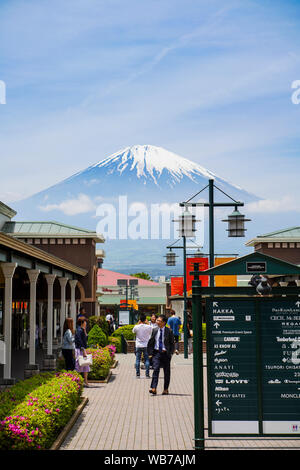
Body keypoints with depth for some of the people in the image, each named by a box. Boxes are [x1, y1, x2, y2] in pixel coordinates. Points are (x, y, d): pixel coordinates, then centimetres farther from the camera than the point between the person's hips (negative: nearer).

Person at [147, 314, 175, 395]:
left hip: (165, 353, -1)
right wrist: (150, 352, 4)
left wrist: (170, 353, -9)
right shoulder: (154, 330, 5)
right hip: (156, 352, 1)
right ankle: (153, 388, -17)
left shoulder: (169, 331, -4)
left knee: (166, 372, 6)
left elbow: (172, 343, -1)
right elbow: (151, 342, 11)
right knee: (155, 370, -12)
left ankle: (166, 389, 17)